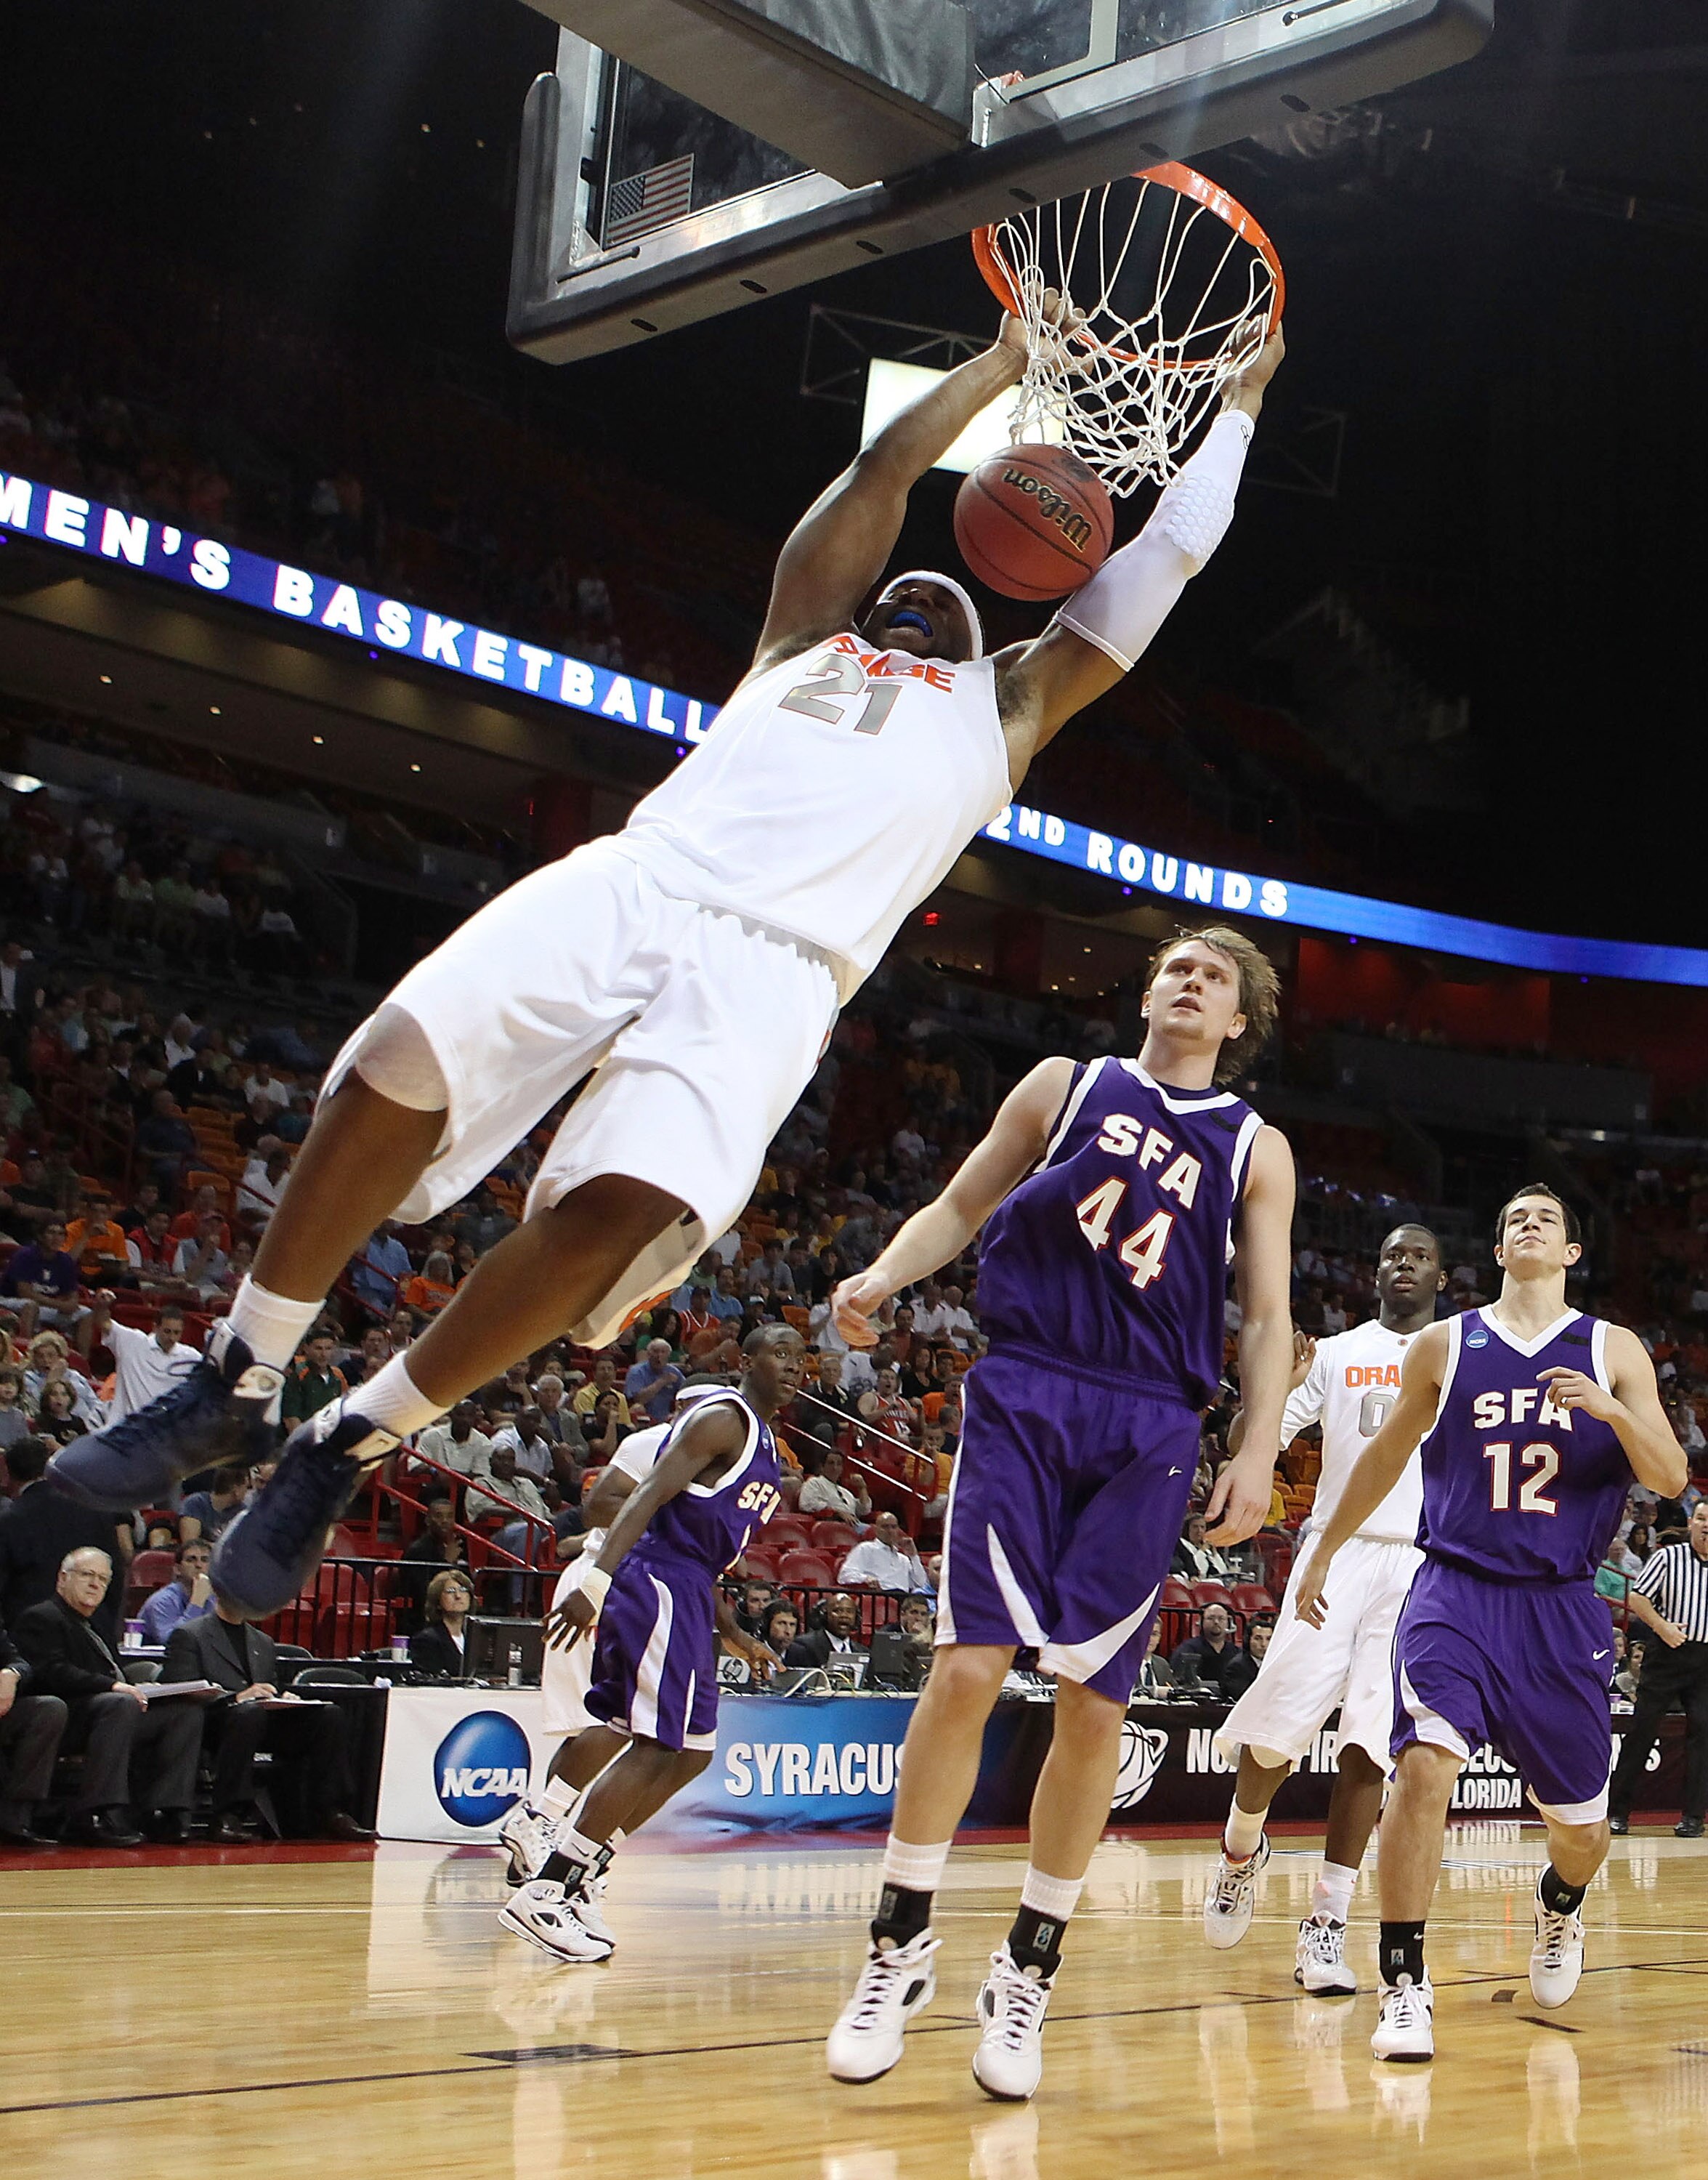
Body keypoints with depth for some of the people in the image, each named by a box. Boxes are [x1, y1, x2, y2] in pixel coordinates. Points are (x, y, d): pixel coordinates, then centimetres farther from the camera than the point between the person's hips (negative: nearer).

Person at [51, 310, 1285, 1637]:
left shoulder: (1001, 706, 32)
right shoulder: (806, 639, 34)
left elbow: (1164, 558, 36)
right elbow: (888, 465, 33)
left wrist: (1241, 397, 44)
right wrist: (1008, 359, 44)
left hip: (778, 968, -2)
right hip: (632, 882, 2)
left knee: (625, 1207, -28)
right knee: (392, 1085, -21)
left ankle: (352, 1442, -8)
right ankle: (231, 1383, 0)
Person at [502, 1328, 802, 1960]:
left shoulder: (762, 1442, 21)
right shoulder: (723, 1418, -8)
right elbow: (648, 1497, -20)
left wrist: (736, 1638, 29)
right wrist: (597, 1581, -32)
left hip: (684, 1597, 10)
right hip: (658, 1585, -10)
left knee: (690, 1751, 11)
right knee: (658, 1749, -13)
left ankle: (573, 1881, 13)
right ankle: (545, 1894, -11)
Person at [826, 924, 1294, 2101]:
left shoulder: (1257, 1150, 13)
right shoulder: (1067, 1085, 13)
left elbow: (1269, 1318, 10)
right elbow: (961, 1207, 15)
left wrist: (1260, 1452, -3)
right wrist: (885, 1273, -5)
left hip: (1150, 1430, 1)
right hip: (1024, 1393, -1)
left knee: (1096, 1701, 0)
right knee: (969, 1664, -11)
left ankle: (1029, 1974, 14)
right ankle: (900, 1947, 4)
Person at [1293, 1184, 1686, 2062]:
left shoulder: (1613, 1351, 5)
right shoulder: (1444, 1346, 5)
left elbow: (1670, 1478, -1)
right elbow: (1386, 1455, 16)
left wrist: (1612, 1411, -19)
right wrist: (1322, 1551, 18)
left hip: (1562, 1605, 1)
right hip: (1457, 1588, -1)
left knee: (1579, 1823, 10)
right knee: (1424, 1763, -24)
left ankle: (1560, 1905, 47)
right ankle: (1406, 1985, -15)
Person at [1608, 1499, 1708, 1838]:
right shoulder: (1668, 1557, 0)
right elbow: (1637, 1598, 1)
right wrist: (1661, 1626, -13)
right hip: (1666, 1654, -1)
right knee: (1642, 1727, -1)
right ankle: (1617, 1810, 4)